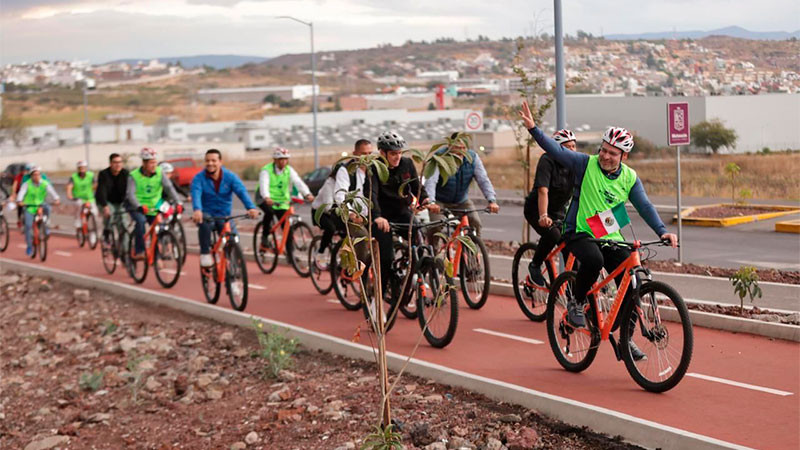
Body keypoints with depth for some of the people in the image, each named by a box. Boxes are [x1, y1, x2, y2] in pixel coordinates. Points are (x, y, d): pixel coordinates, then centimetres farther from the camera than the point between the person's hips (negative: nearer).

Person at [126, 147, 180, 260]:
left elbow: (169, 188, -15)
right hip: (138, 209, -3)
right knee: (141, 220, -31)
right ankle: (139, 251, -26)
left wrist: (177, 202, -31)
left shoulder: (159, 173, -6)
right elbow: (131, 194, -24)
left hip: (154, 209, 3)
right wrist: (139, 207, -42)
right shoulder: (134, 176, -12)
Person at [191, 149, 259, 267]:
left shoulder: (230, 176, -4)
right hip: (207, 214, -2)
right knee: (203, 223, -36)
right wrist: (197, 210, -50)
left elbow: (242, 192, -20)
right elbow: (196, 194, -27)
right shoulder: (199, 178, -8)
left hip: (224, 216, 2)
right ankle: (205, 253, -19)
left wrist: (251, 207, -40)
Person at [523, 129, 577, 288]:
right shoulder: (547, 161, -21)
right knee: (552, 235, -31)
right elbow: (543, 191, -31)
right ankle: (535, 266, -7)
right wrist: (543, 216, -44)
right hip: (536, 209, -5)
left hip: (559, 212, 5)